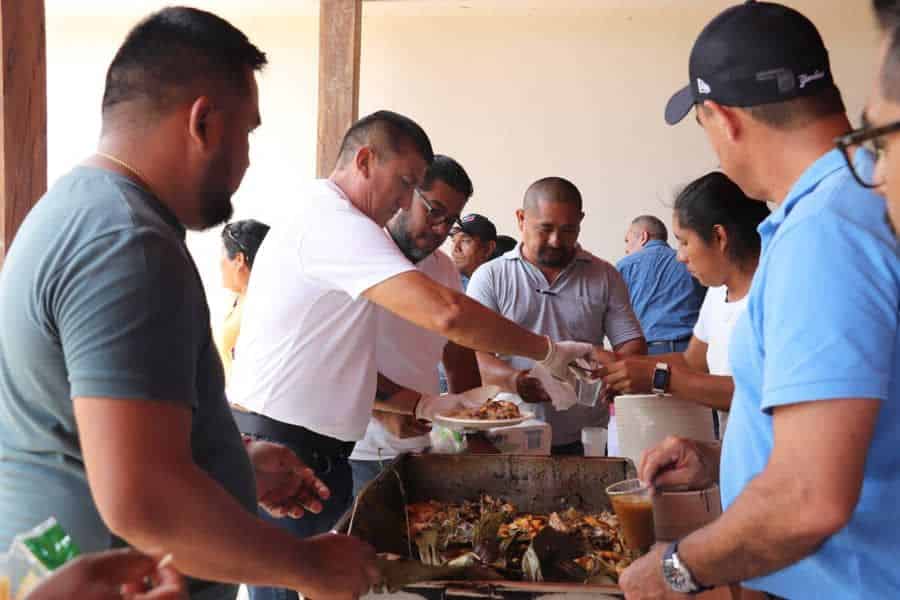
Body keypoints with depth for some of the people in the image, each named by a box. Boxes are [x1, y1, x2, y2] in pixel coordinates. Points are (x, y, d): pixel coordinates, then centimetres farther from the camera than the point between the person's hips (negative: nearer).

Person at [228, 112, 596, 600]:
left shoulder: (318, 218, 18)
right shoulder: (332, 220, -15)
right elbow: (447, 314, -27)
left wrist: (429, 405, 9)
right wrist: (548, 351, -14)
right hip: (284, 451, -10)